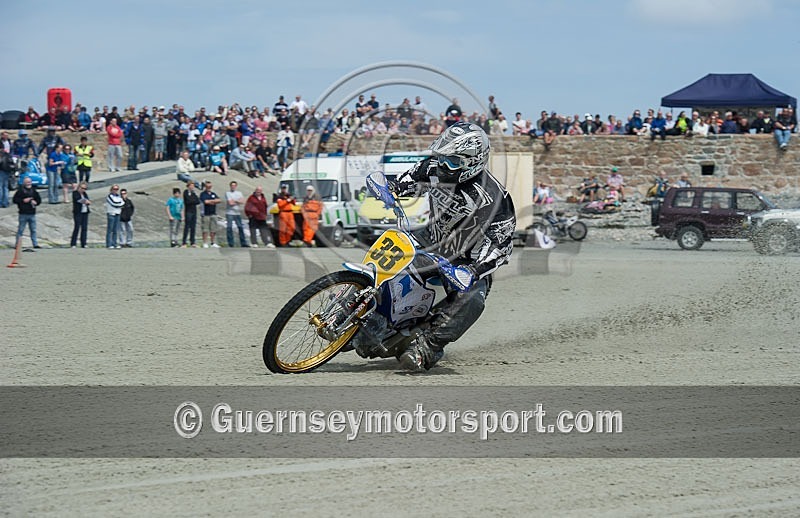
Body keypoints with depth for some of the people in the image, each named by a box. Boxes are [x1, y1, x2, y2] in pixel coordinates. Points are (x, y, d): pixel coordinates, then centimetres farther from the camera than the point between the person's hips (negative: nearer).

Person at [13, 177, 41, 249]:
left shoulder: (33, 191, 11)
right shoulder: (20, 191, -3)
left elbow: (39, 200, 18)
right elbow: (14, 200, -5)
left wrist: (35, 202, -3)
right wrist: (23, 200, -14)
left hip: (32, 214, 4)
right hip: (23, 214, -4)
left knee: (33, 230, 7)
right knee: (20, 230, -1)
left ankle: (35, 244, 12)